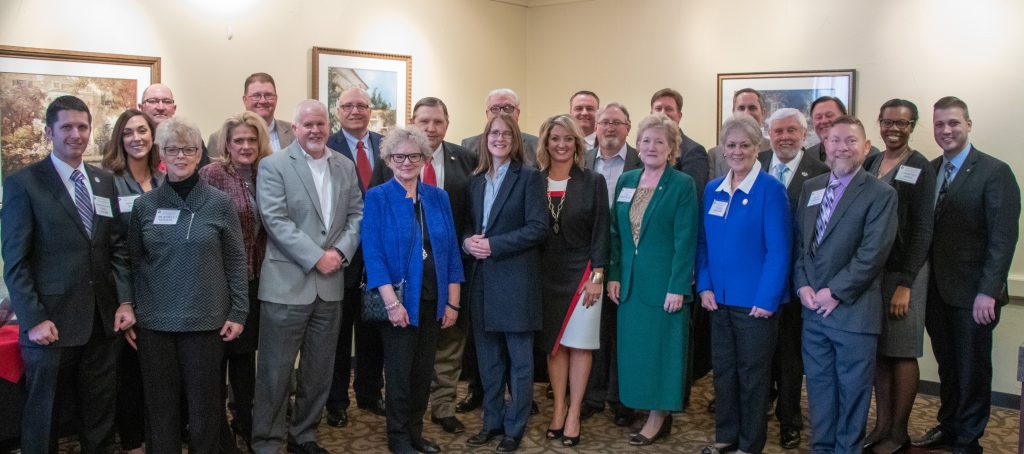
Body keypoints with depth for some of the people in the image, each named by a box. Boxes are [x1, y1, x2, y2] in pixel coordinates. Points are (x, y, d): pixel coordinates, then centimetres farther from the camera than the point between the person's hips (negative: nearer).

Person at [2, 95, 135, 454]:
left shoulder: (105, 181, 10)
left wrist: (125, 302, 1)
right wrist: (33, 320, -14)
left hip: (103, 320, 4)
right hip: (51, 322, -4)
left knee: (100, 421, 13)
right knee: (42, 421, 11)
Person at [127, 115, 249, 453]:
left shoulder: (219, 203, -2)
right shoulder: (145, 205, 3)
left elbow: (235, 261, 0)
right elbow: (134, 262, 9)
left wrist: (238, 312, -3)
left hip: (206, 321, -2)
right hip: (154, 322, 2)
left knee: (205, 405, 6)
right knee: (160, 406, 10)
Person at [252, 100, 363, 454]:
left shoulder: (345, 166, 11)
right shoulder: (273, 166, -4)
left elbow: (357, 214, 9)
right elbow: (275, 220, -13)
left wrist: (340, 251, -8)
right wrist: (316, 257, -17)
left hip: (330, 284, 5)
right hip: (287, 284, -5)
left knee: (319, 370, 14)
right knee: (275, 371, 3)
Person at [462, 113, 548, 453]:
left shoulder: (529, 176, -5)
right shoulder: (476, 180, 12)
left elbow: (538, 227, -13)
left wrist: (494, 245, -17)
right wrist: (468, 241, -6)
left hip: (516, 277, -5)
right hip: (482, 276, 6)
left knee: (519, 358, 4)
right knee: (488, 357, 12)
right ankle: (492, 422, 25)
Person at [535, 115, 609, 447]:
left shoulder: (593, 182, -3)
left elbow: (601, 232, -4)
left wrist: (597, 276, -10)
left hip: (581, 272, -2)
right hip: (545, 274, 2)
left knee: (579, 344, 3)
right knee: (554, 343, 9)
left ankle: (574, 414, 13)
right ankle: (558, 409, 19)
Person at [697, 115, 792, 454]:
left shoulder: (771, 190, -9)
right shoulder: (712, 190, 7)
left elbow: (779, 249, -13)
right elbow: (703, 242, 10)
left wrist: (767, 298, -17)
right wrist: (704, 286, 0)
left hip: (755, 300, -5)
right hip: (719, 298, 5)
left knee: (753, 374, 7)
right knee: (723, 369, 13)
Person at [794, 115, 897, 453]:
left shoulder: (881, 194, -6)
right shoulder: (810, 188, 11)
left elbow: (873, 254, -13)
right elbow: (799, 242, 11)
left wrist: (835, 292, -14)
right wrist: (802, 285, -2)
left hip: (854, 310, -5)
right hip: (813, 308, 5)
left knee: (852, 390, 7)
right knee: (818, 385, 14)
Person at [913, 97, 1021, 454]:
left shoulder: (994, 172, -9)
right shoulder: (929, 171, 8)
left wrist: (988, 291, -18)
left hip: (971, 293, -5)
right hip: (936, 290, 5)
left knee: (972, 369, 9)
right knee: (947, 365, 16)